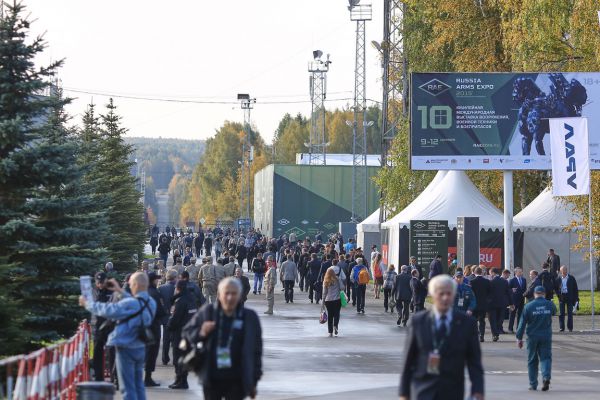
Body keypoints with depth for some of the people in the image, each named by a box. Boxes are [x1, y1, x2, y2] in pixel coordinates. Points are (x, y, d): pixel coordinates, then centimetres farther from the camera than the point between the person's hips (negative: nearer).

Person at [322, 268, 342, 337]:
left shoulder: (325, 281, 2)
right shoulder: (337, 279, -3)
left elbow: (324, 293, 4)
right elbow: (341, 288, -3)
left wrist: (323, 303, 9)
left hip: (328, 300, 2)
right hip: (337, 299, -2)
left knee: (330, 316, 7)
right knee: (336, 314, 9)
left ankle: (330, 332, 5)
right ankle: (335, 326, -16)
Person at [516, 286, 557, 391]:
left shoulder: (528, 306, -7)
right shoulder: (550, 305, -2)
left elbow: (522, 323, -5)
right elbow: (554, 312, 22)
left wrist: (519, 338, 1)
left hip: (532, 336, -1)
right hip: (546, 336, 1)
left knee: (532, 361, 10)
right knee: (546, 357, 3)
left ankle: (533, 384, 12)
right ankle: (546, 377, -23)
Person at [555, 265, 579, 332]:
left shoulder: (571, 278, 0)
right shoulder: (558, 278, 3)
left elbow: (575, 289, 3)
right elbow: (556, 288, 12)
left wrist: (576, 298, -1)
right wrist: (558, 294, -4)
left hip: (570, 298, -1)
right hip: (561, 297, 1)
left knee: (570, 313, 1)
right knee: (561, 314, 2)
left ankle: (570, 328, 8)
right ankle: (561, 327, 7)